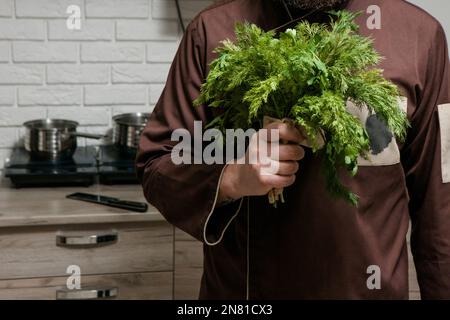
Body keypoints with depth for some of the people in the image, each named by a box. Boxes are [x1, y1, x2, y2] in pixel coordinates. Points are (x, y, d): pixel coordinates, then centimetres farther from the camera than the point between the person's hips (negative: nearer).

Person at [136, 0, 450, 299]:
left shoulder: (421, 32, -9)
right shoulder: (213, 29, -9)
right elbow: (155, 165, -6)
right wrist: (230, 178, -24)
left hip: (369, 288, 1)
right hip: (235, 287, 0)